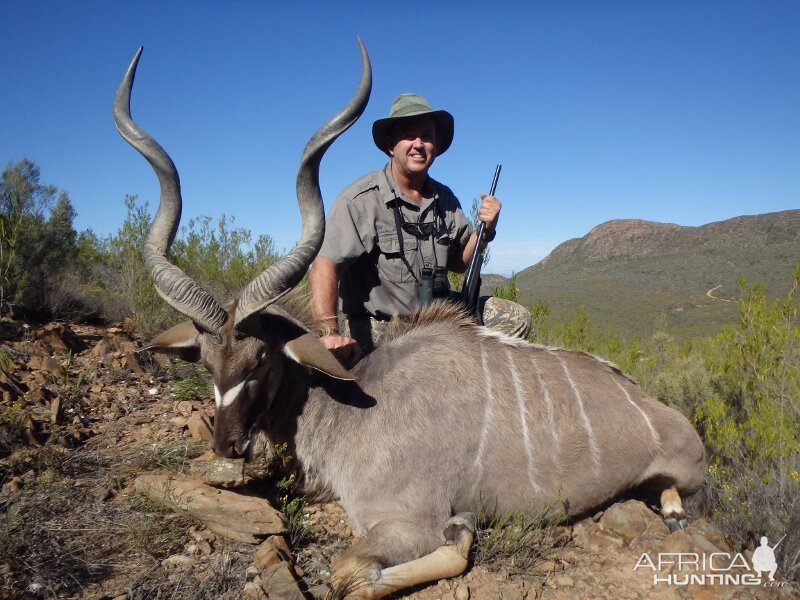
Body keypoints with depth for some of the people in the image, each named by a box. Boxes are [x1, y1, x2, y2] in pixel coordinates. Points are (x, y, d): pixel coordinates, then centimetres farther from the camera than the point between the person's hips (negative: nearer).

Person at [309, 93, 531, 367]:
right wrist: (329, 334, -38)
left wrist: (484, 230, -4)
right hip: (375, 328, -6)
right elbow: (325, 265, -26)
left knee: (515, 318, 1)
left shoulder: (445, 199, 6)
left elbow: (458, 262, 15)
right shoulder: (361, 199, -16)